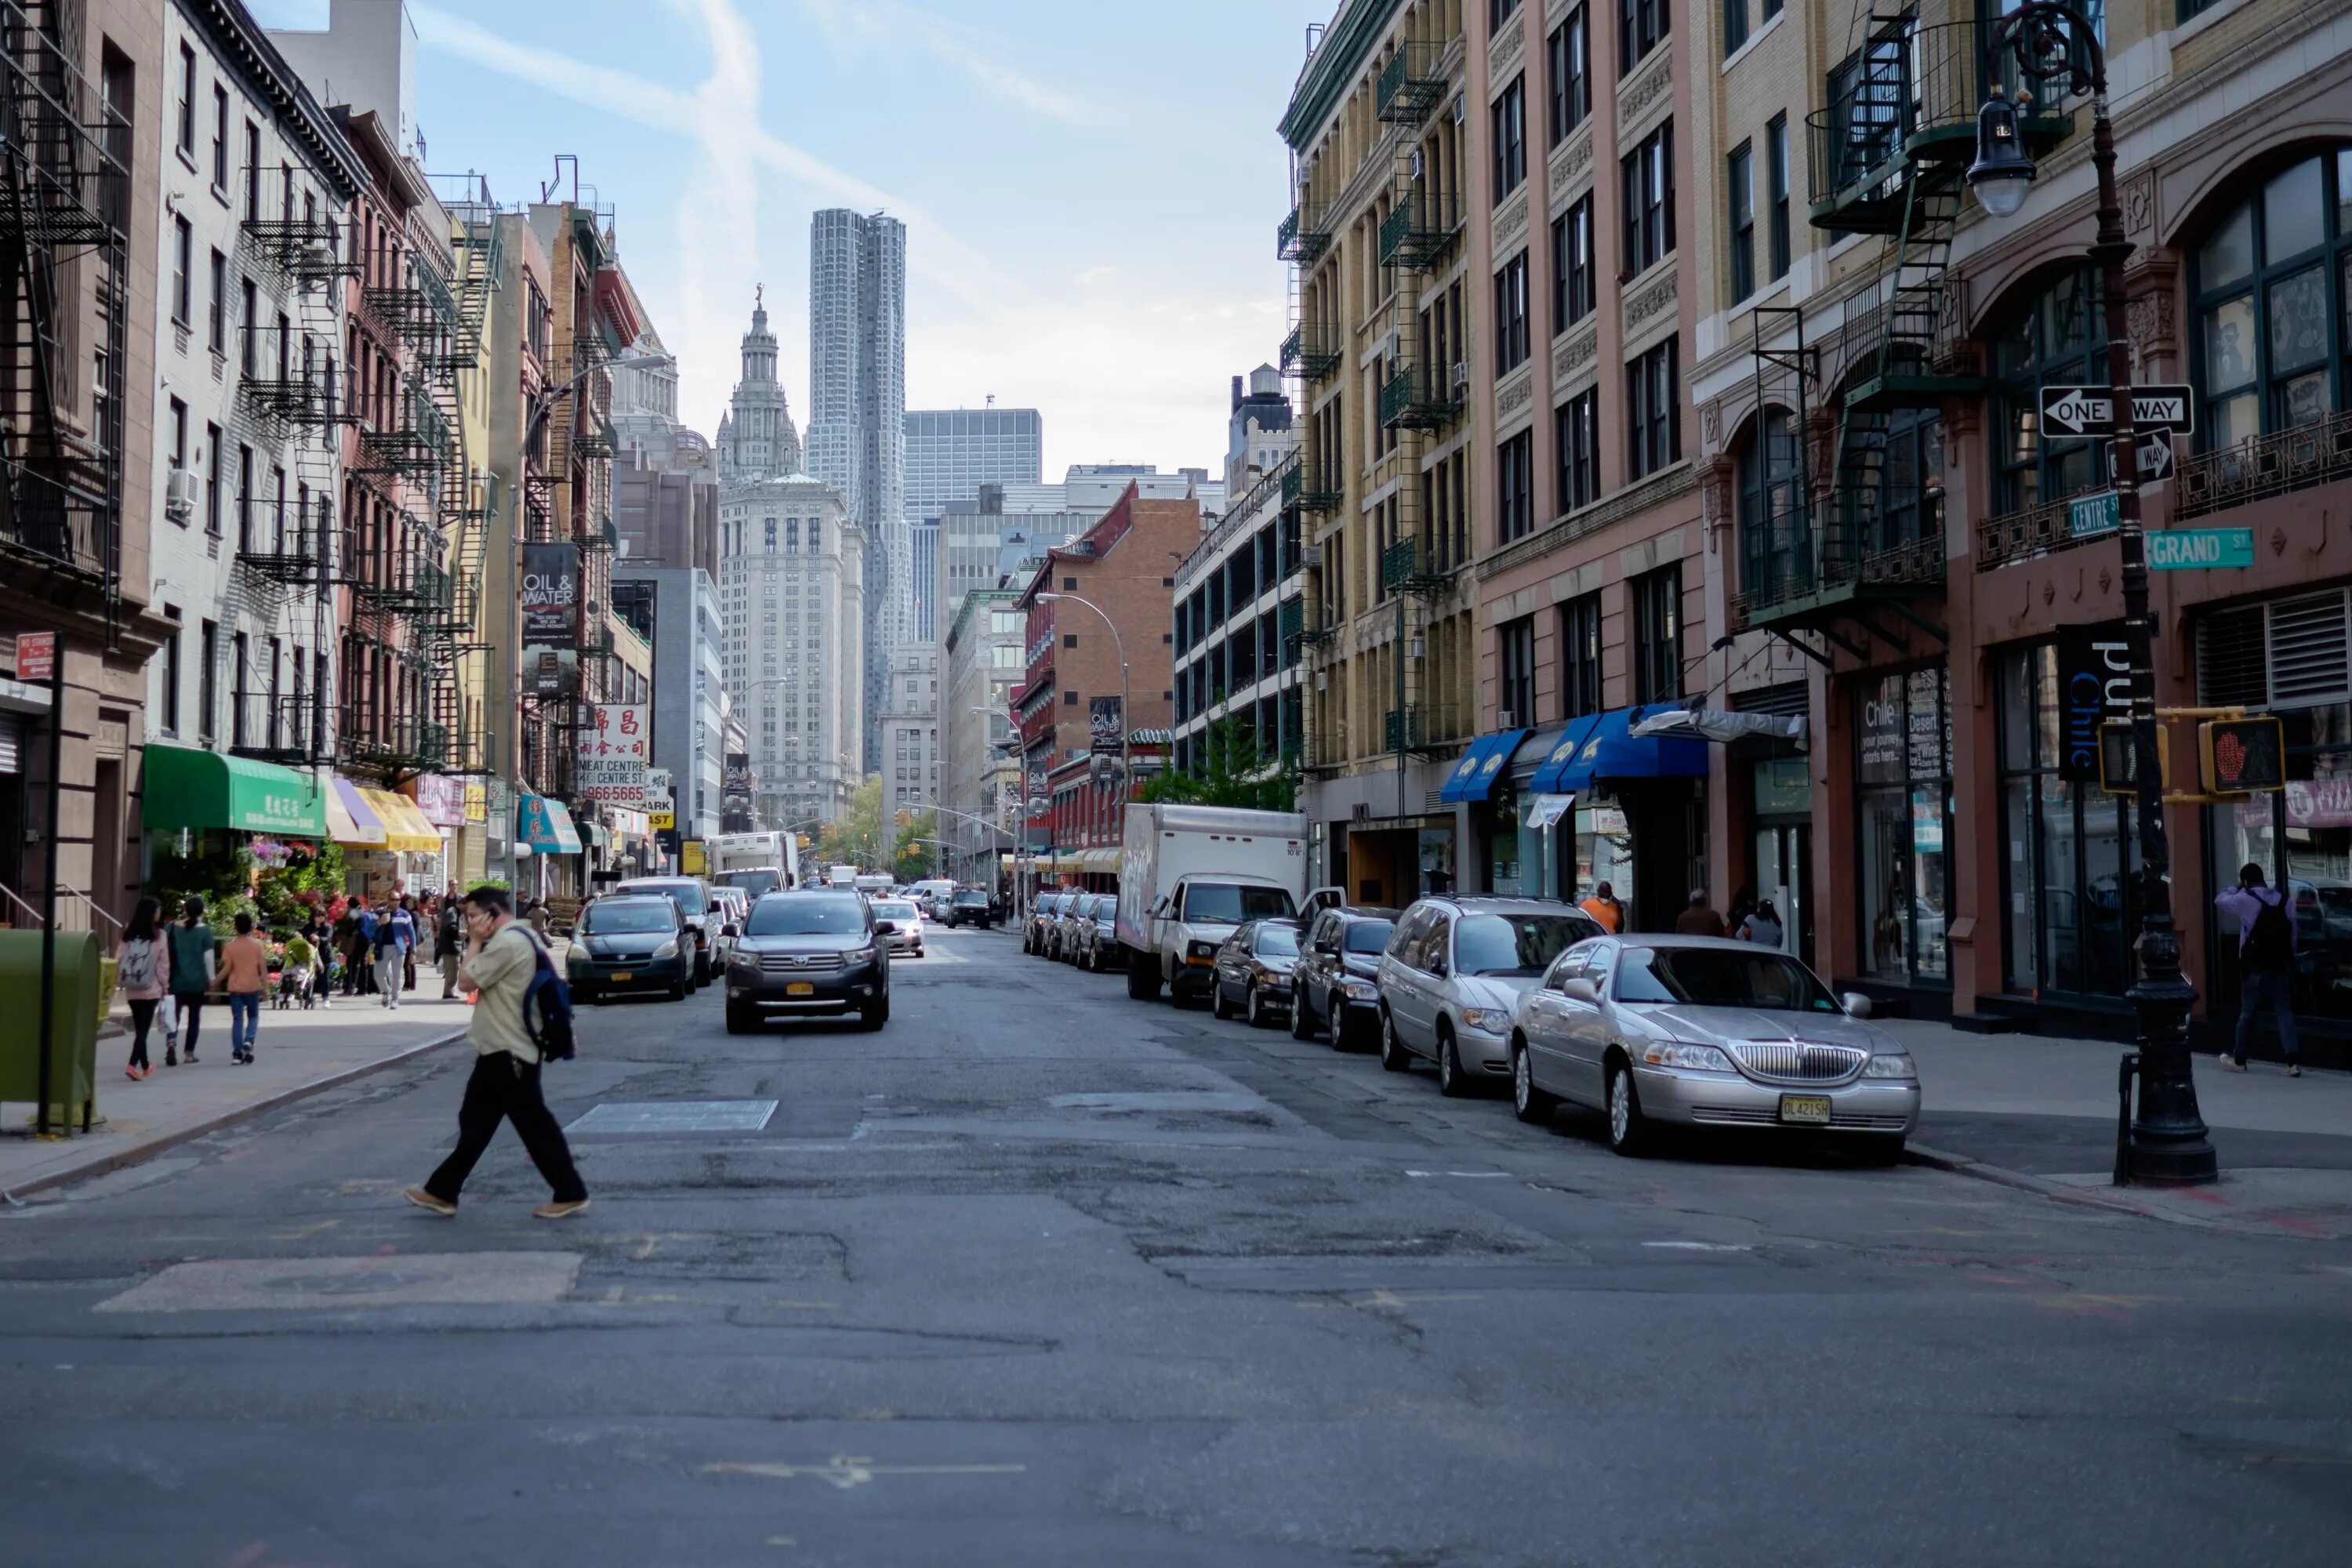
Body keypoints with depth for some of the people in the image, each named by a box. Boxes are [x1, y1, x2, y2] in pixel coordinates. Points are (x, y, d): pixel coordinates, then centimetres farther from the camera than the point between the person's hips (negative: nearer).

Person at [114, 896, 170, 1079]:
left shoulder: (128, 935, 2)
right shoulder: (158, 936, -8)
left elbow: (119, 959, 1)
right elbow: (163, 964, -6)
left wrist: (120, 982, 10)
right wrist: (165, 985, 5)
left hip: (132, 990, 4)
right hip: (151, 989, -4)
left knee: (139, 1028, 16)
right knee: (143, 1029, -3)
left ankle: (145, 1065, 28)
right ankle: (133, 1065, -17)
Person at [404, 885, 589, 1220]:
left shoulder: (508, 943, -20)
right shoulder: (519, 937, 14)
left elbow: (466, 982, -17)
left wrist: (475, 942, -9)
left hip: (509, 1053, -11)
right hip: (499, 1051, 11)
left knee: (534, 1125, -3)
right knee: (475, 1123, 14)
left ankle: (570, 1194, 4)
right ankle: (442, 1192, 20)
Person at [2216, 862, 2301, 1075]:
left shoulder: (2244, 900, -11)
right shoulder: (2282, 900, 5)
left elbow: (2219, 900, 6)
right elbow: (2293, 933, 8)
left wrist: (2237, 888, 18)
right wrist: (2290, 959, 14)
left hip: (2255, 967, -4)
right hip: (2281, 966, 4)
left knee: (2247, 1013, 8)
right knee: (2284, 1012, 2)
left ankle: (2239, 1060, 20)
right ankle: (2292, 1062, -8)